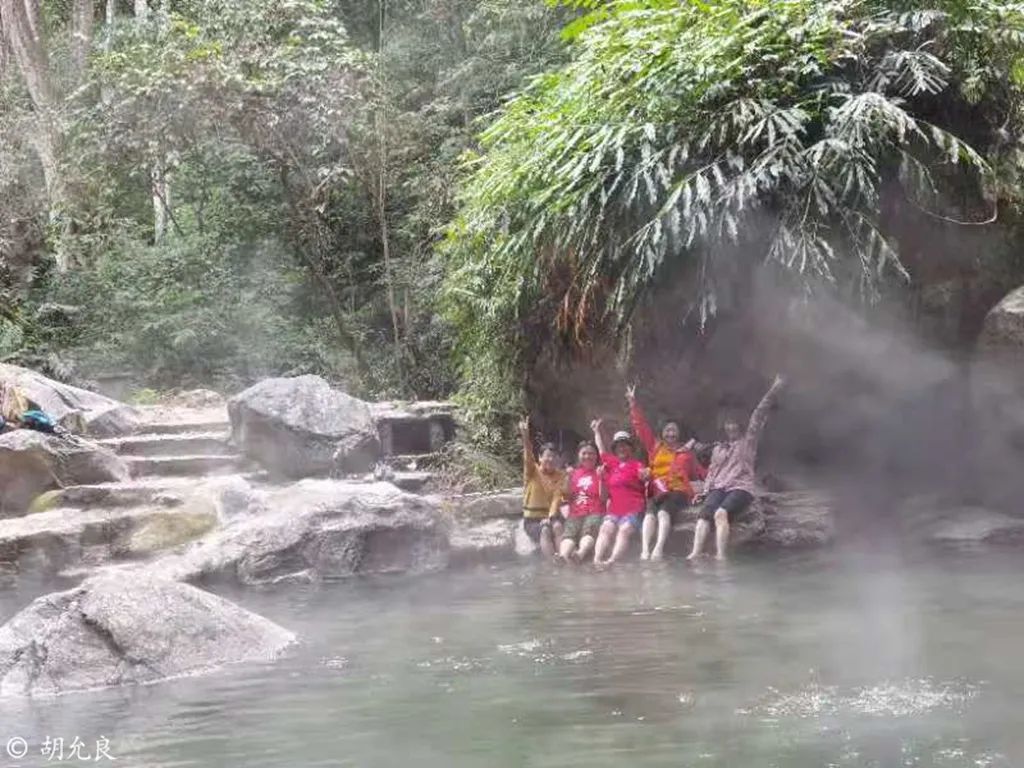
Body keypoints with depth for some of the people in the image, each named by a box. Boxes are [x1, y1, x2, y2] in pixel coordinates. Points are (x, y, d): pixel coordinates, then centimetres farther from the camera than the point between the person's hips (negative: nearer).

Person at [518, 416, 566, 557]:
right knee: (545, 530, -33)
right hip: (532, 519, -1)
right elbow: (528, 457, -20)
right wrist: (525, 436, -40)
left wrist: (550, 517, -27)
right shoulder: (532, 471, 0)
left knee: (557, 526, -33)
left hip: (551, 516, 1)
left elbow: (556, 498, -9)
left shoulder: (560, 476, 3)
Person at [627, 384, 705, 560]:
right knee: (650, 514, -32)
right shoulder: (655, 446, 22)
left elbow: (700, 471, 30)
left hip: (679, 491, -1)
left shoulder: (686, 452, 22)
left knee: (664, 512, -34)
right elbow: (641, 426, 20)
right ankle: (645, 551, -49)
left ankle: (658, 549, -51)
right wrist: (633, 403, 17)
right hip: (658, 492, 1)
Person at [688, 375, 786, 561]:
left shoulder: (748, 441, 13)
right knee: (704, 514, -28)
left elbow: (759, 415, 5)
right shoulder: (718, 449, 27)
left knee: (721, 514, -34)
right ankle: (695, 554, -45)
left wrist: (773, 390, -3)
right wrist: (705, 491, 10)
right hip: (718, 488, 4)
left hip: (741, 488, -4)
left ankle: (721, 556, -43)